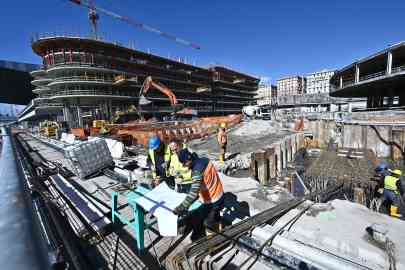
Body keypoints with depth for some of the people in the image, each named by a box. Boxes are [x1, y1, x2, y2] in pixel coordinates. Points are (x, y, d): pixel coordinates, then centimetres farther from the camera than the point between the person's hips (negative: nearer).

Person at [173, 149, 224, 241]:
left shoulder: (197, 170, -31)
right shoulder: (205, 160, -7)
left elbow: (193, 193, -40)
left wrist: (181, 208, -38)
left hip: (211, 202, -8)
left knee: (194, 220, 10)